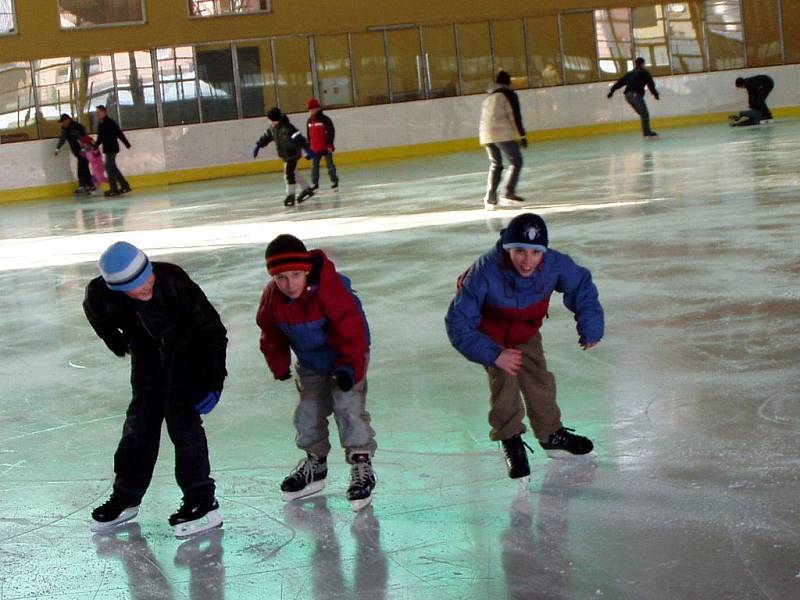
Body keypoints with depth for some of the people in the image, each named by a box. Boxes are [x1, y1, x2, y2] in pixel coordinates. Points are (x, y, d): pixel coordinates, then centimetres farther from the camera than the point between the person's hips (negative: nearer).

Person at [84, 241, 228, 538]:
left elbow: (211, 328, -26)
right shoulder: (100, 296, -27)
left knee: (181, 419, -12)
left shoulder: (171, 279, -36)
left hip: (186, 346, -3)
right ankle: (125, 498, 22)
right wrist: (119, 346, 18)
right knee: (140, 421, 5)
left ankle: (202, 503, -7)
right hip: (146, 352, 3)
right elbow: (99, 319, 2)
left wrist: (214, 380, -26)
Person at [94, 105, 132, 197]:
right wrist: (95, 146, 11)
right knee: (112, 167, 13)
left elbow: (119, 134, -14)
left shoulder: (110, 122, -13)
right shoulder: (100, 124, 12)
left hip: (112, 148, -9)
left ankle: (114, 189, -7)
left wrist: (127, 144, -14)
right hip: (107, 148, 9)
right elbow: (100, 138, 20)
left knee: (109, 167, -9)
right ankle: (124, 185, 19)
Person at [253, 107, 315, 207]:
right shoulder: (272, 128, 1)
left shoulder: (287, 128, -27)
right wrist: (258, 146, 20)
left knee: (289, 173, -10)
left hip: (292, 153, -9)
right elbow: (266, 136, 17)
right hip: (284, 155, 9)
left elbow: (298, 138, -33)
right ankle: (307, 189, 28)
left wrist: (306, 149, -40)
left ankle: (290, 195, 2)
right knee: (292, 173, 16)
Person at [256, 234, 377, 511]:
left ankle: (362, 466, -7)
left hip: (345, 358, -6)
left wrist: (350, 367, -35)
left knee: (348, 405, -16)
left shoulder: (330, 290, -34)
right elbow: (272, 335, 2)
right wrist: (279, 366, 6)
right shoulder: (272, 298, -17)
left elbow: (352, 330, -31)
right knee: (308, 411, 11)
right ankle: (315, 464, 31)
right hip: (310, 363, 6)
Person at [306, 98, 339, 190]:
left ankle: (334, 182, 9)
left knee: (330, 165, 2)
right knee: (314, 166, 6)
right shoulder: (309, 121, 8)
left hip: (326, 147, -5)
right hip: (315, 148, 5)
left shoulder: (325, 119, -10)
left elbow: (331, 132, -11)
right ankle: (314, 184, 12)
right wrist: (309, 147, 12)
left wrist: (330, 145, -15)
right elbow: (308, 135, 15)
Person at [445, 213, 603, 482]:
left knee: (540, 381, 10)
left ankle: (552, 434, 35)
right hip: (491, 333, -4)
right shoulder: (486, 272, -42)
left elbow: (581, 285, -8)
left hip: (526, 333, 4)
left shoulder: (554, 265, -32)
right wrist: (494, 355, -37)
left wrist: (590, 327, -8)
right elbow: (458, 322, -34)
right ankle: (511, 440, 5)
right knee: (504, 381, -18)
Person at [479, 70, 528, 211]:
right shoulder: (509, 94, 3)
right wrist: (522, 135, -6)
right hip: (503, 133, -7)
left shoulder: (489, 96, 23)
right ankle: (508, 194, -15)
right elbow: (515, 116, -7)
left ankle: (490, 198, 11)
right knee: (516, 161, -2)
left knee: (495, 165, 18)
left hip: (486, 134, 7)